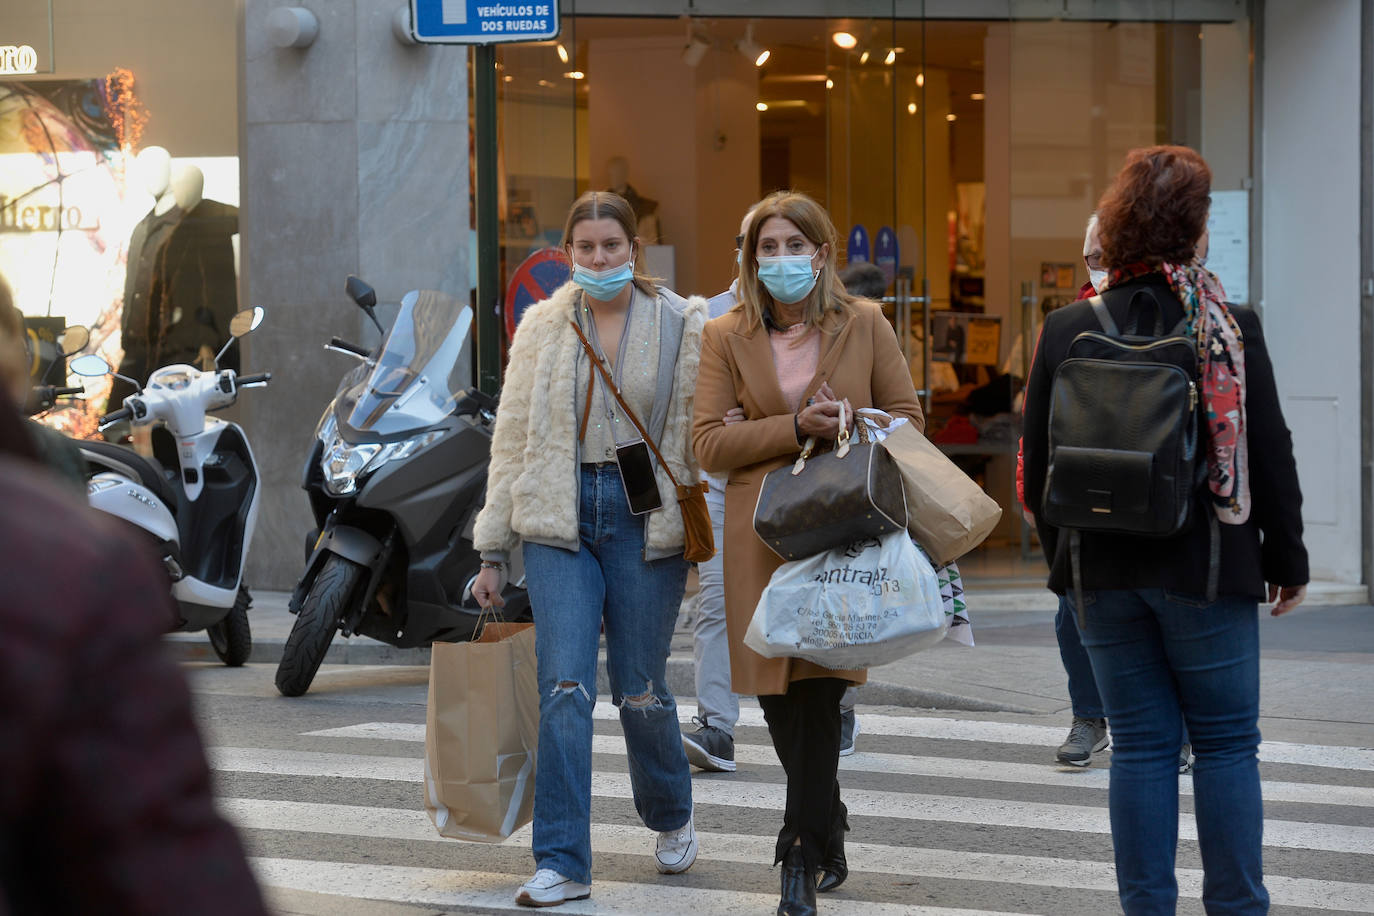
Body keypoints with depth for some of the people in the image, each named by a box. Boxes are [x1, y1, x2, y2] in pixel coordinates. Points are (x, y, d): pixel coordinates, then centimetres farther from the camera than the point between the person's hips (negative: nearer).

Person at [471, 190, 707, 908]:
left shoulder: (681, 325, 2)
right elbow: (511, 438, 10)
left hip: (646, 517, -1)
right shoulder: (542, 327, 7)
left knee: (640, 688, 5)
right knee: (564, 687, -9)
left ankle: (671, 817, 34)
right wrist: (492, 551, 8)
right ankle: (561, 864, -5)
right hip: (559, 520, 1)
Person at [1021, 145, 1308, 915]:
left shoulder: (1068, 331, -1)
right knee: (1226, 743, 7)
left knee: (1141, 744, 9)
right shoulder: (1230, 327, -8)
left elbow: (1039, 466, 5)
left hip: (1104, 573, 3)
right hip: (1205, 567, -3)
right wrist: (1288, 559, 7)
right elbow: (1270, 453, -4)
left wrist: (1064, 554, 17)